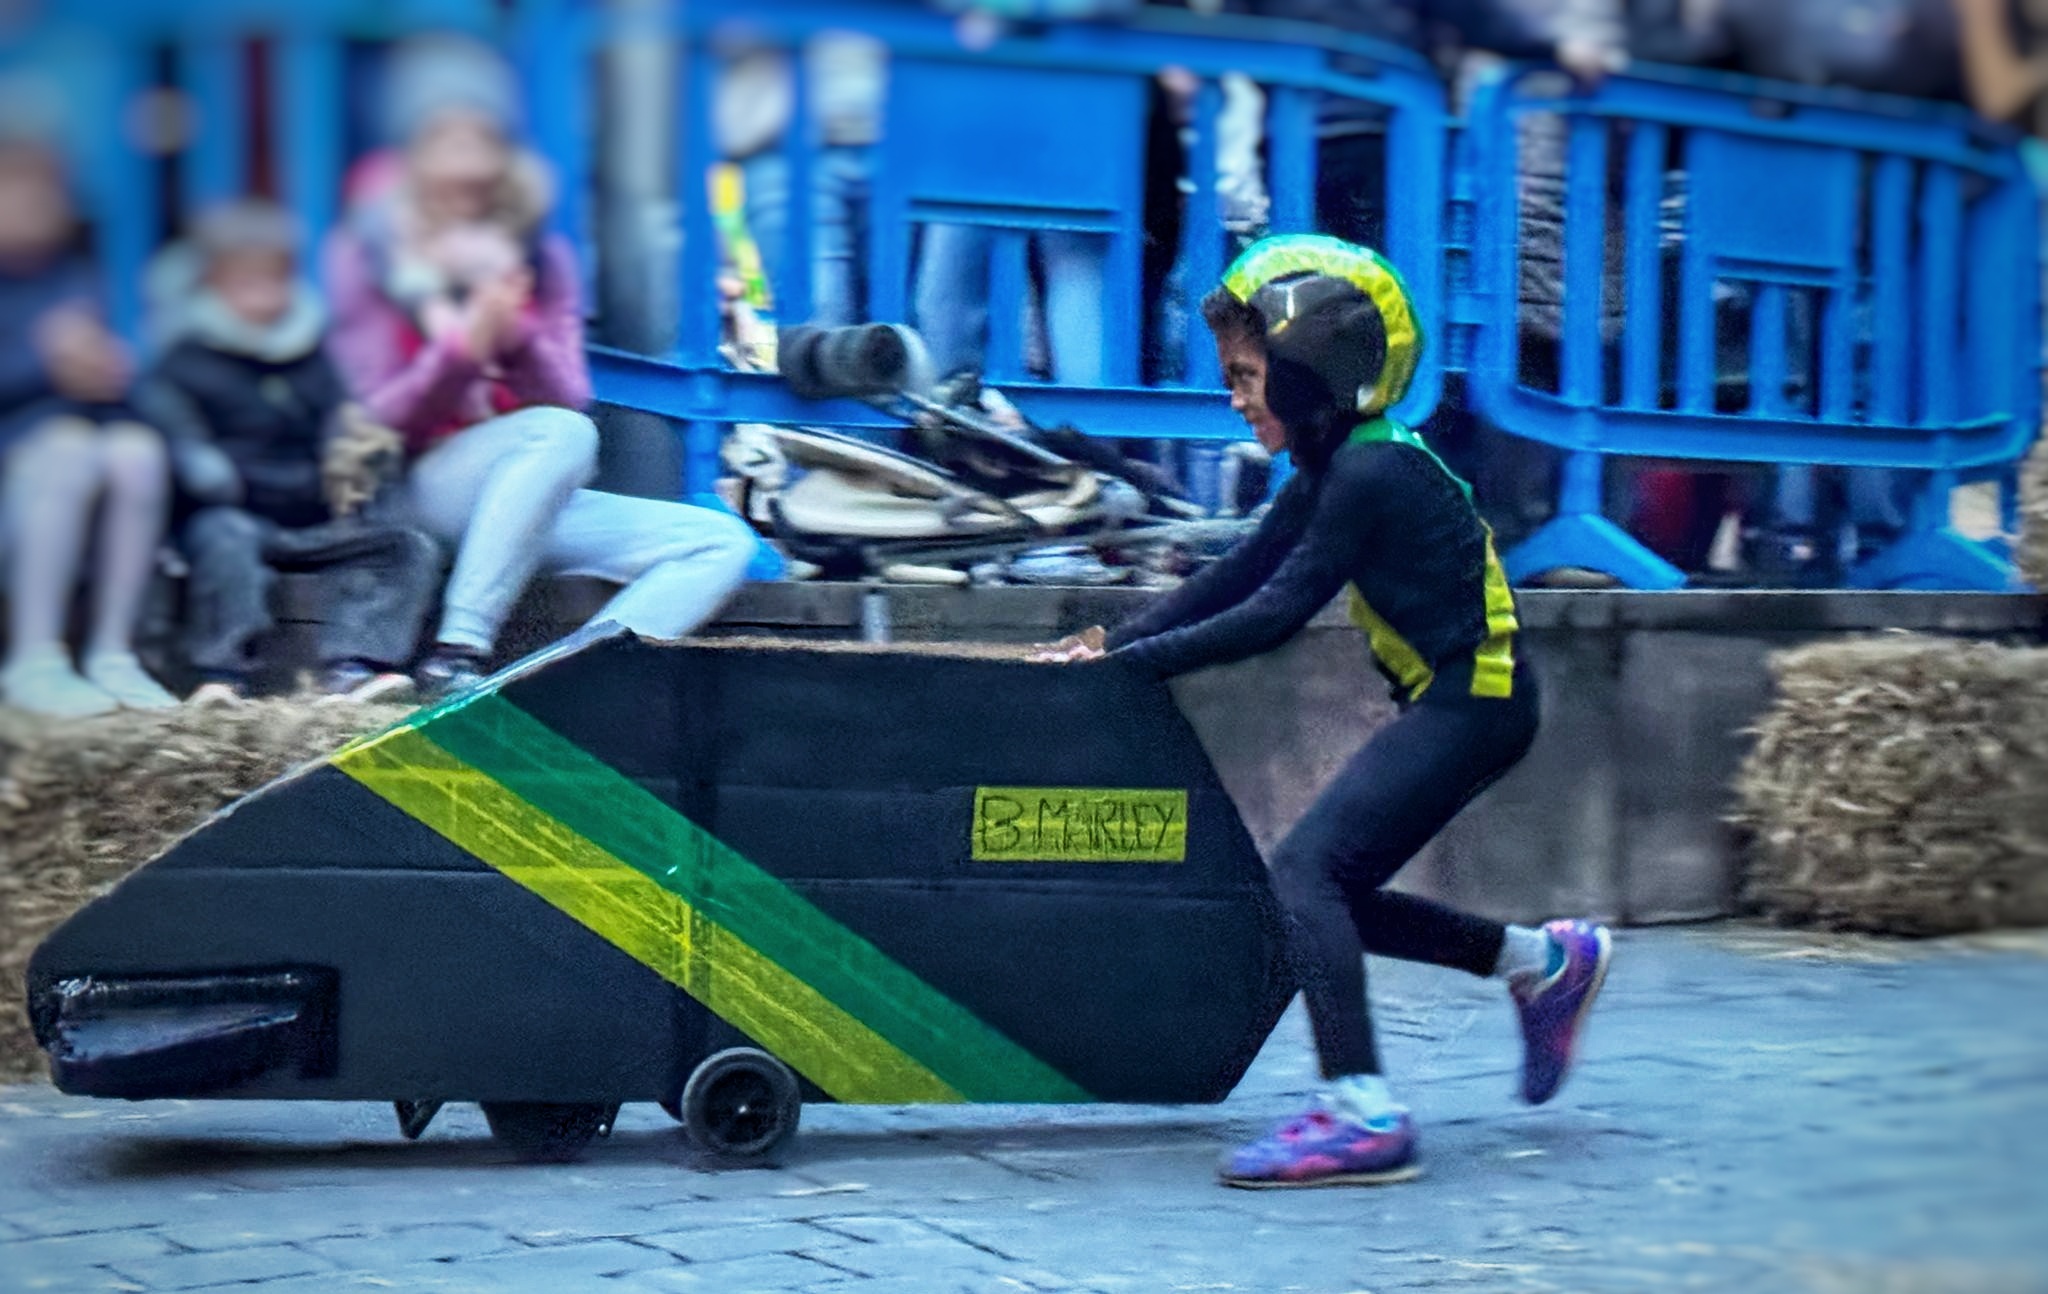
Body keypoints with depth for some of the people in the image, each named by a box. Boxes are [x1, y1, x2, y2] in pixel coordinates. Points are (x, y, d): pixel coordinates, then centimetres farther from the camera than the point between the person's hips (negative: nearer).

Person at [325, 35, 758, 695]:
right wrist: (464, 347, -23)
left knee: (725, 542, -14)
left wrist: (515, 335, -19)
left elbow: (571, 398, 2)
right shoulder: (366, 254, -1)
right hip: (417, 495, -5)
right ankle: (456, 656, -40)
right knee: (563, 435, -34)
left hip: (534, 503, 5)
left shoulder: (542, 257, 10)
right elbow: (376, 419, -6)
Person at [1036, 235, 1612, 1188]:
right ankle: (1546, 962, 24)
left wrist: (1129, 663, -18)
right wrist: (1115, 640, 3)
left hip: (1471, 704, -10)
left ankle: (1362, 1114, -23)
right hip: (1453, 706, 10)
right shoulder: (1335, 474, 13)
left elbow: (1276, 615, -21)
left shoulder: (1372, 475, -17)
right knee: (1332, 892, 11)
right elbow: (1238, 577, 13)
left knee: (1307, 870, -18)